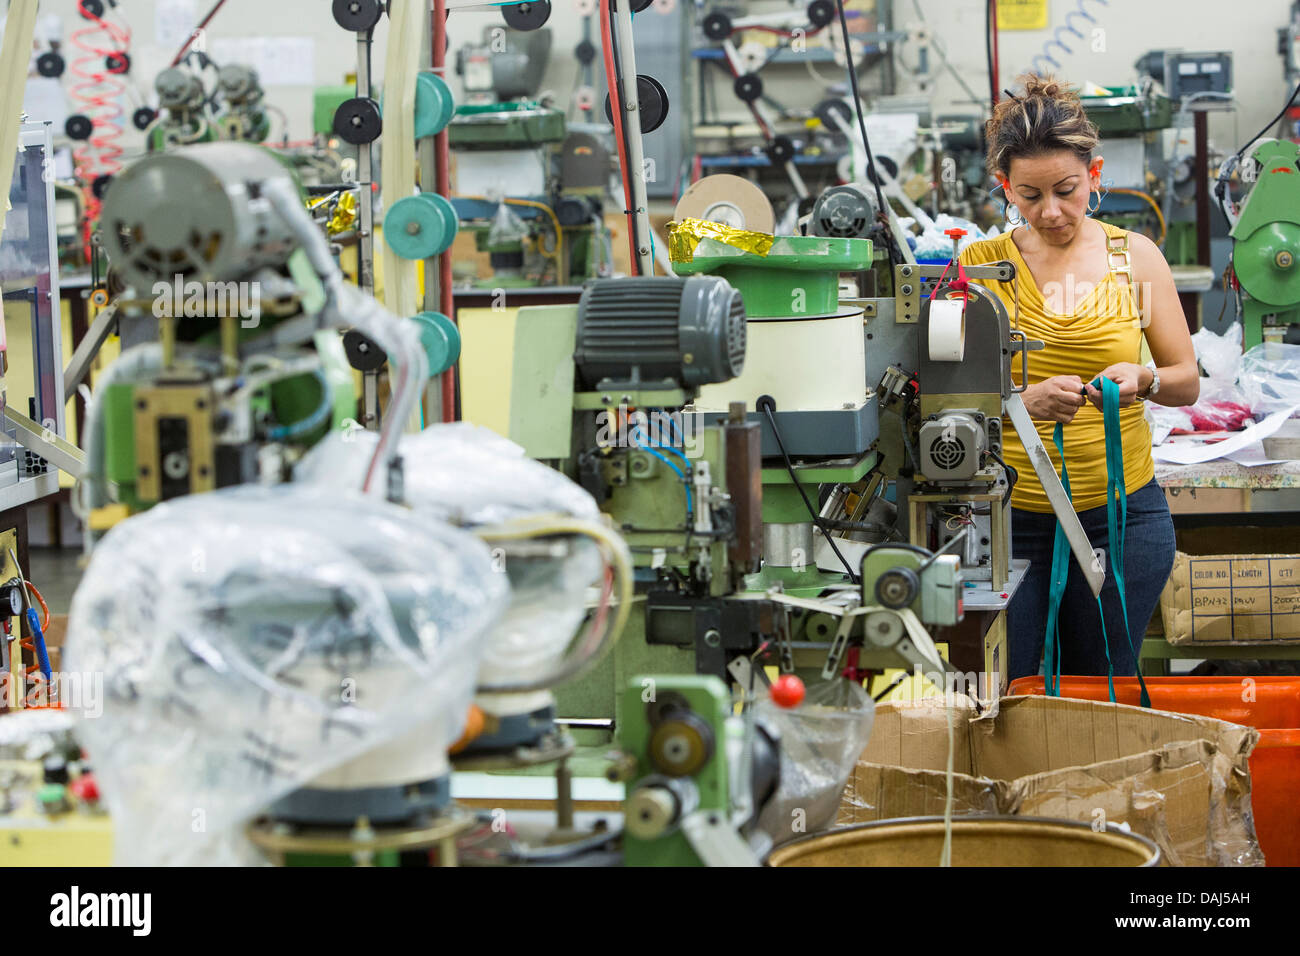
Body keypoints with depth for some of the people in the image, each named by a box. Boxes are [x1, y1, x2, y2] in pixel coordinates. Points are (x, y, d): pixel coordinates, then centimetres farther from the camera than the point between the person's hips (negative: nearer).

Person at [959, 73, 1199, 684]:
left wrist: (1141, 379, -15)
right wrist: (1025, 401, -27)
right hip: (1009, 516, -1)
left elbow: (1187, 381, 7)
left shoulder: (1133, 256, 3)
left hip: (1122, 513, 1)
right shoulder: (979, 264, -2)